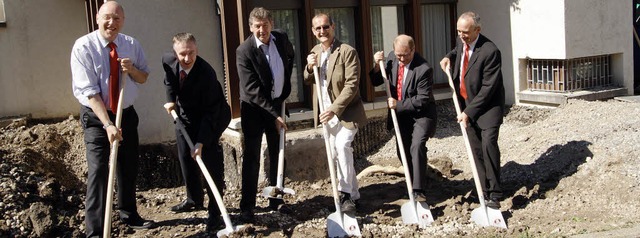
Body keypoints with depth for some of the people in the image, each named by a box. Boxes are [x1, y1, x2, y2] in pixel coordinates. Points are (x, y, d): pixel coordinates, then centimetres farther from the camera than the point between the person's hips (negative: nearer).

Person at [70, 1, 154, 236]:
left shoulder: (132, 44, -2)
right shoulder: (84, 46, -17)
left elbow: (144, 78, 8)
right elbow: (88, 91, -22)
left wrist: (131, 69, -16)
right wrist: (107, 124, -30)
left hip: (126, 113, 5)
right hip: (96, 115, -5)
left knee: (128, 168, 15)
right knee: (98, 170, -12)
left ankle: (129, 215, 34)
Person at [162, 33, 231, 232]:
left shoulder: (206, 73, -33)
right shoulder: (168, 61, -17)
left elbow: (210, 111, -31)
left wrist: (201, 142, -35)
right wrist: (170, 99, -2)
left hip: (210, 118, -6)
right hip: (184, 116, 6)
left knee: (211, 161, -12)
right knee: (185, 158, 13)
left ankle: (215, 212, -5)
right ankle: (194, 199, 33)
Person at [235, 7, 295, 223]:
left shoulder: (282, 38, -4)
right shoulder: (244, 51, -19)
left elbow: (290, 57, 20)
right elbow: (252, 89, -20)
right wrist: (274, 115, -21)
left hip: (277, 104, 5)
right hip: (254, 108, -5)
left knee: (278, 154, 10)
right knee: (251, 156, -4)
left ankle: (276, 200, 21)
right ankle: (247, 206, 4)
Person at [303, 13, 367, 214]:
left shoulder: (347, 52, -15)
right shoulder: (314, 52, 7)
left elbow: (351, 85, -20)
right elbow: (308, 81, 14)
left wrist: (334, 109, -27)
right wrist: (310, 67, -8)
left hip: (347, 111, -7)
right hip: (327, 112, 7)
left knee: (342, 145, -26)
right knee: (336, 154, 12)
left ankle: (346, 194, -16)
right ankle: (352, 194, 26)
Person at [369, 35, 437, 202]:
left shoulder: (424, 69, -24)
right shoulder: (391, 58, -5)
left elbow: (423, 99, -22)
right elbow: (376, 82, 2)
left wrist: (398, 105, -22)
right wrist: (377, 65, -16)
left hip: (421, 113, -6)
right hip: (400, 113, 6)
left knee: (417, 146, -22)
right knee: (403, 151, 10)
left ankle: (418, 191, -18)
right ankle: (413, 183, 28)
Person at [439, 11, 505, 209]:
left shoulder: (490, 51, -23)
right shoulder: (461, 42, 1)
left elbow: (488, 87, -22)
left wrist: (469, 112, -21)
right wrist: (449, 57, 6)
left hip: (487, 105, -7)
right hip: (467, 104, 7)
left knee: (488, 143, -22)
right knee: (476, 149, 8)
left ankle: (494, 195, -14)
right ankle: (485, 191, 17)